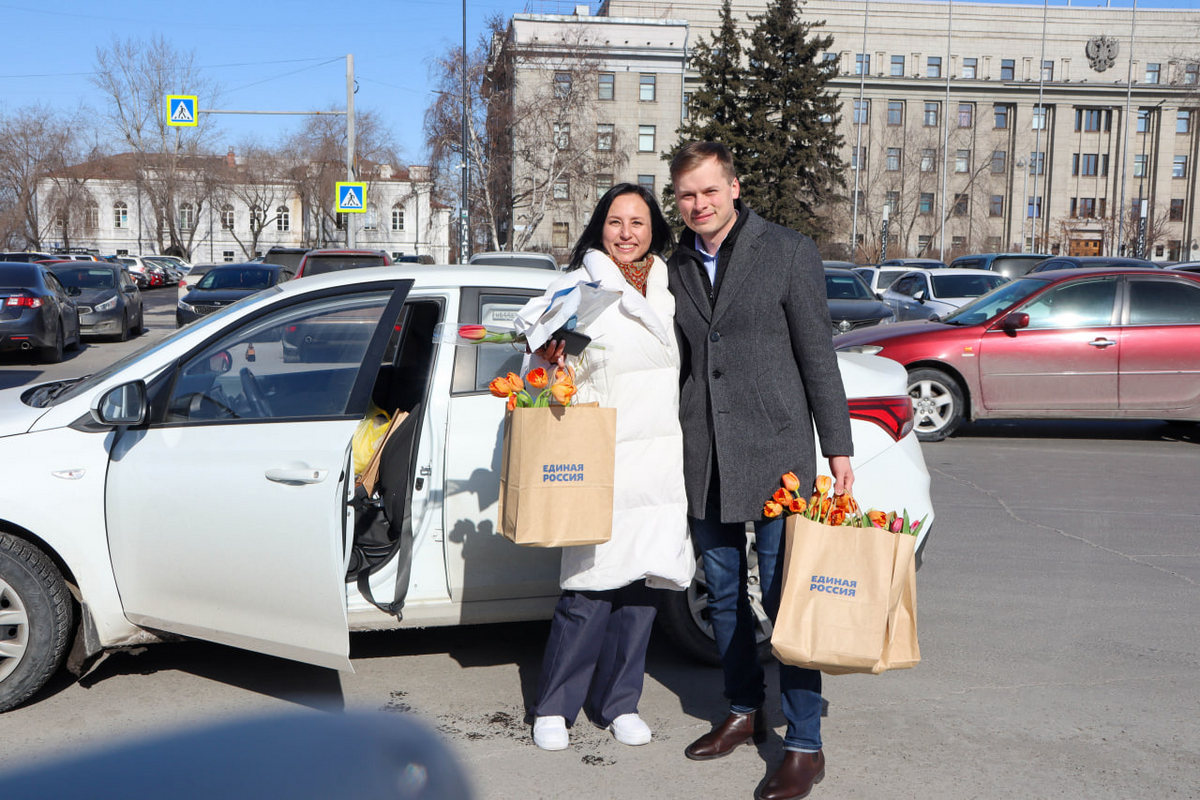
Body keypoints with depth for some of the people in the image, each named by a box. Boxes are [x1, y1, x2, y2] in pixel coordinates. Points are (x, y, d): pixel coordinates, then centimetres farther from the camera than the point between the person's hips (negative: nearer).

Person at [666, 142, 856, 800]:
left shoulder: (789, 253, -3)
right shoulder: (675, 267, 9)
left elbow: (818, 355, -3)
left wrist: (837, 447, -5)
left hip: (775, 451, -5)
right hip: (703, 456, 5)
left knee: (784, 598, -4)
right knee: (723, 593, 15)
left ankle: (804, 746, 6)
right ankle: (743, 713, 32)